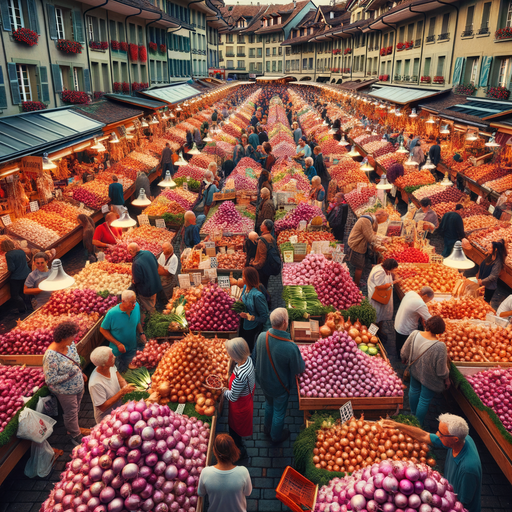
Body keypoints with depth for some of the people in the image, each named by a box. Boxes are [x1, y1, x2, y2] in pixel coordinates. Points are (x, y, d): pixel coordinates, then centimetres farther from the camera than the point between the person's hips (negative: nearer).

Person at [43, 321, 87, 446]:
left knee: (76, 409, 27)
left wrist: (81, 373, 12)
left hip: (78, 386, 6)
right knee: (71, 413, 17)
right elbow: (50, 380, -29)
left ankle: (73, 429, 53)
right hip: (65, 391, -6)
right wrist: (69, 375, -30)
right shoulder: (51, 356, -35)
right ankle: (76, 436, 41)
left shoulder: (70, 344, -13)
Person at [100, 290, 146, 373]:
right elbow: (103, 330, -15)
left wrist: (141, 333, -10)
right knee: (120, 373, 17)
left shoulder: (136, 306, -14)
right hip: (118, 351, -4)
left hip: (132, 348, 4)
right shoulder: (112, 313, -28)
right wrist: (118, 344, -21)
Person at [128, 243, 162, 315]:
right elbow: (157, 266, 3)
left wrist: (133, 281, -2)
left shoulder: (136, 264, -33)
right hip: (155, 285, 7)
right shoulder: (148, 253, -12)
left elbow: (137, 280, -24)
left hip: (145, 290, -7)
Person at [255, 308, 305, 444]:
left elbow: (256, 356, -3)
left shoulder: (262, 336, -24)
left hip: (264, 381, 5)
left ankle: (267, 429, 57)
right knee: (279, 412, 23)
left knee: (269, 404, 33)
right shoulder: (290, 347, -39)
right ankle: (276, 436, 49)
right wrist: (303, 364, 2)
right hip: (279, 386, -5)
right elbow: (299, 369, -21)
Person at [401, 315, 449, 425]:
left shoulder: (414, 334, -24)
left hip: (414, 371, 5)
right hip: (429, 378, -5)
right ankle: (418, 424, 40)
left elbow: (403, 354, -6)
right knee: (424, 400, 18)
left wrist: (405, 359, 17)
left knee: (414, 390, 31)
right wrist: (446, 378, -1)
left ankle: (413, 414, 57)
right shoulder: (439, 346, -37)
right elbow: (441, 371, -23)